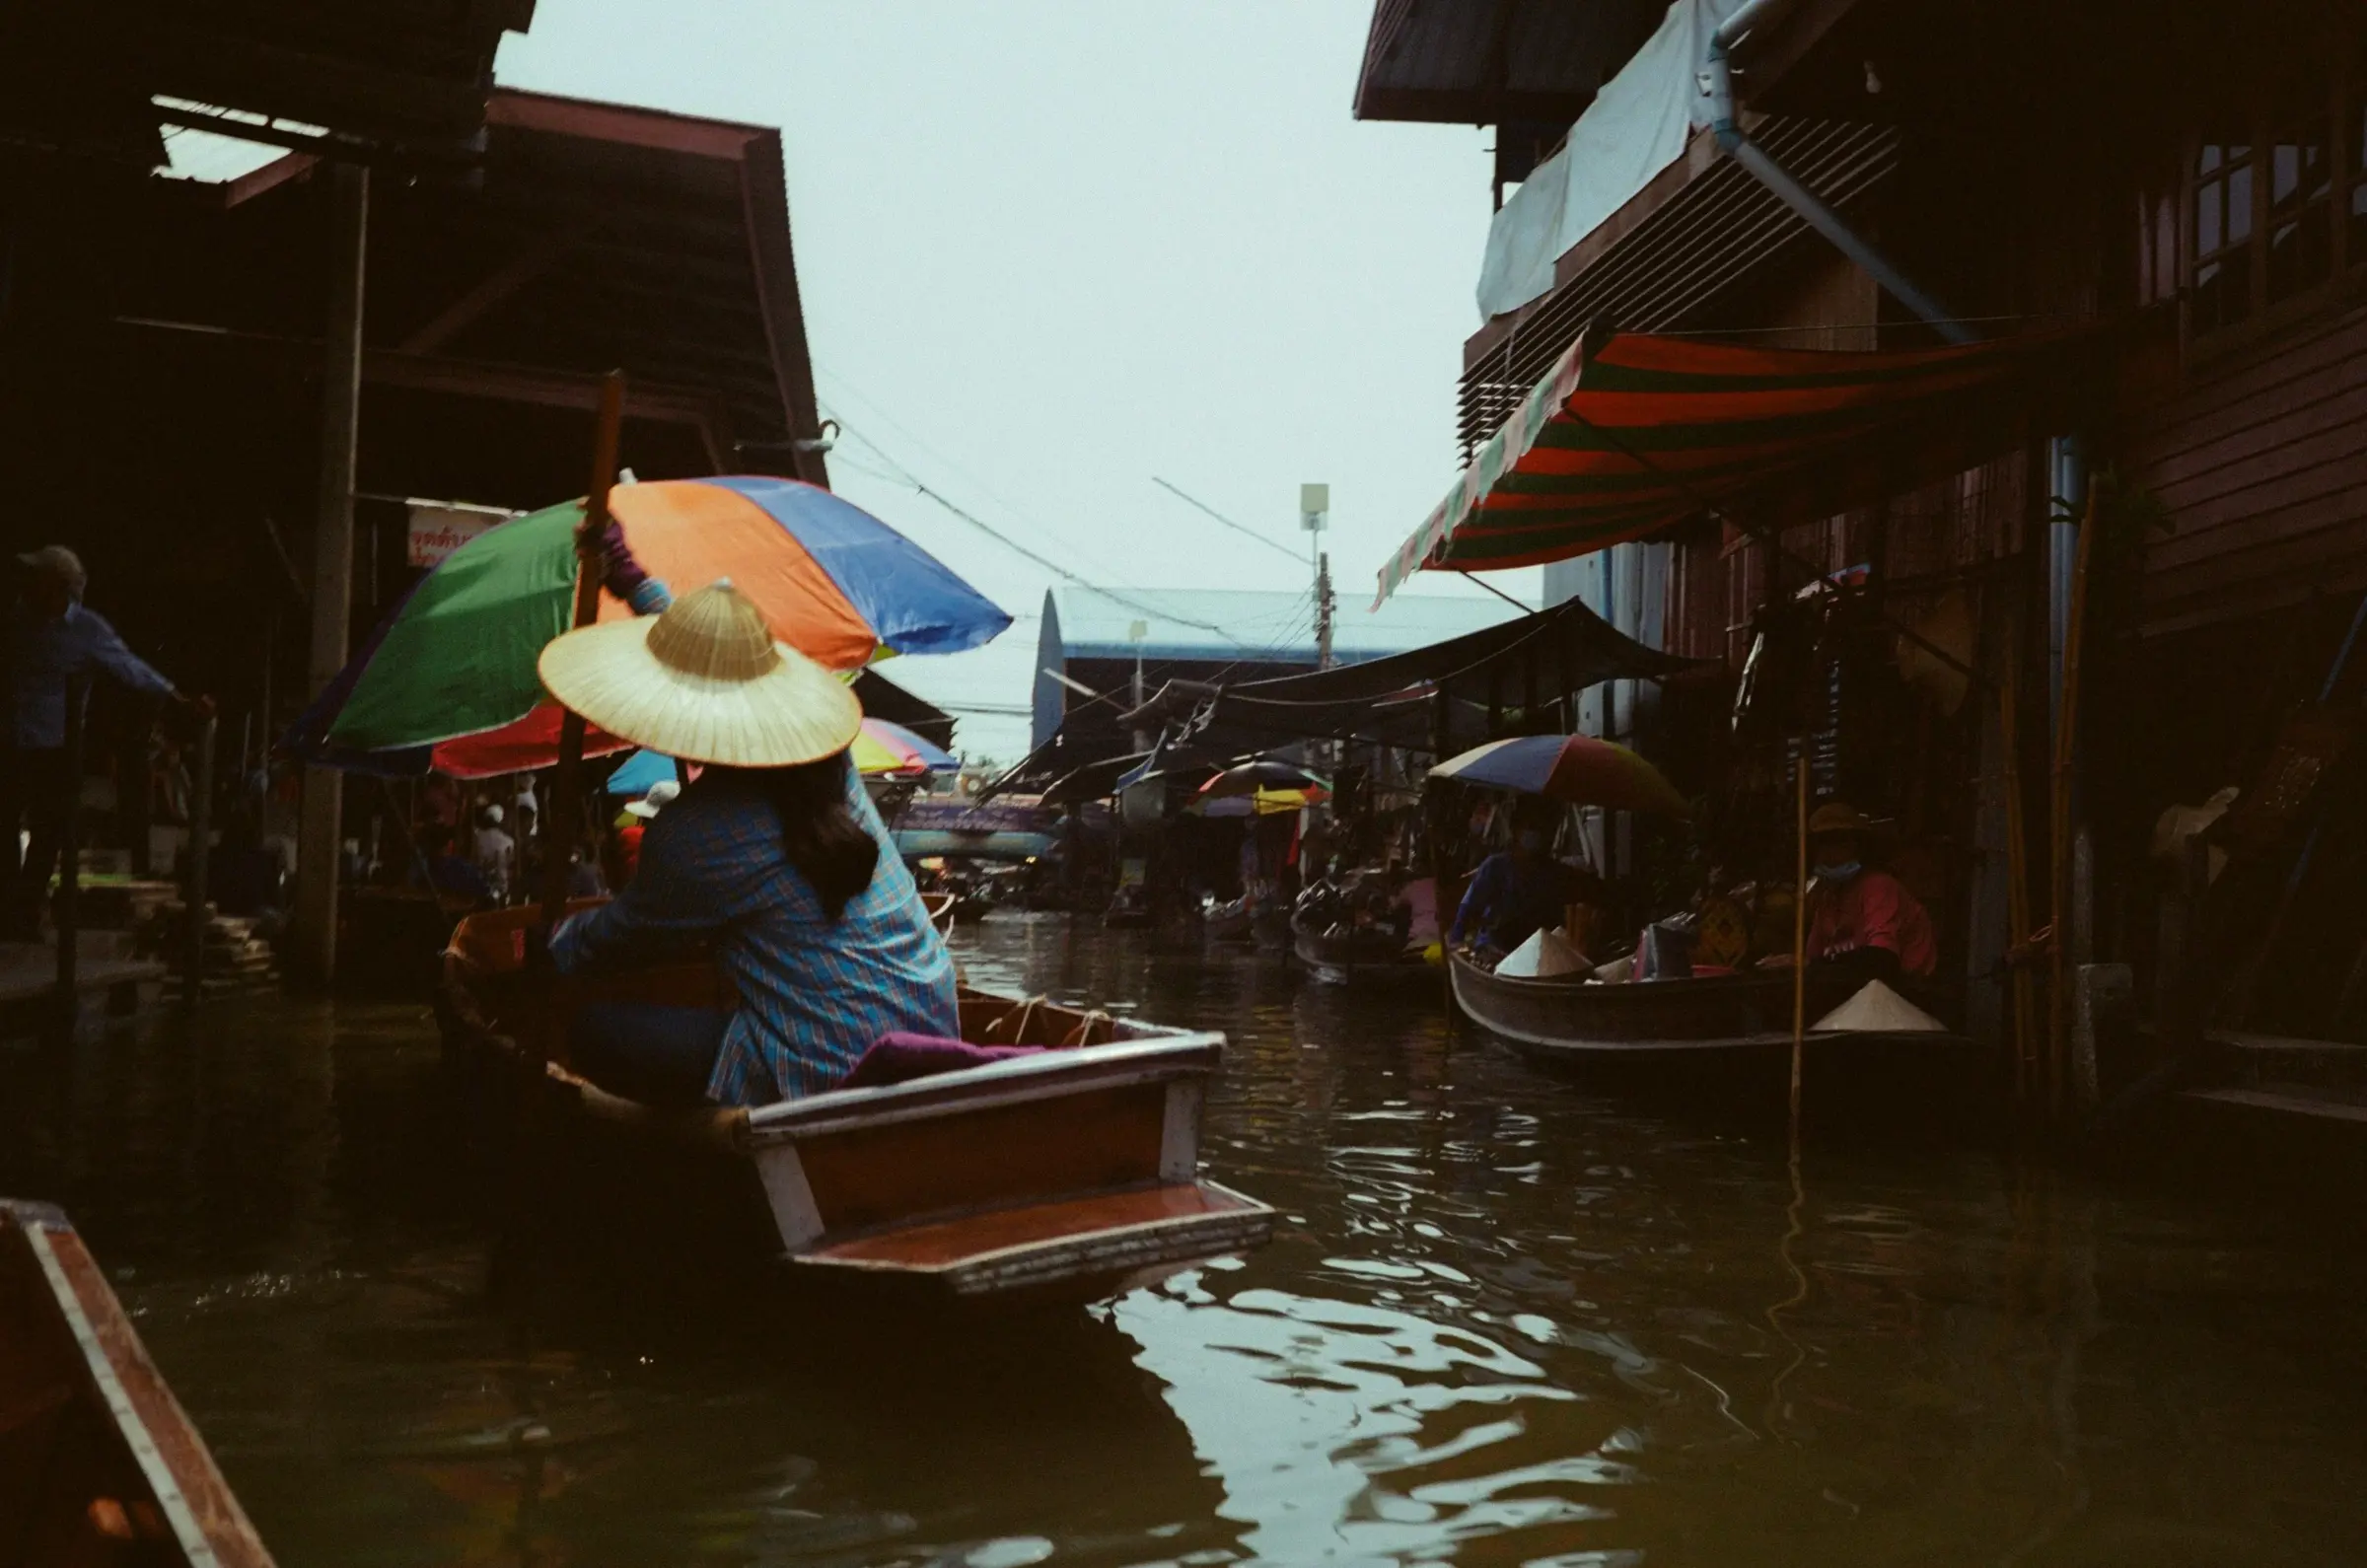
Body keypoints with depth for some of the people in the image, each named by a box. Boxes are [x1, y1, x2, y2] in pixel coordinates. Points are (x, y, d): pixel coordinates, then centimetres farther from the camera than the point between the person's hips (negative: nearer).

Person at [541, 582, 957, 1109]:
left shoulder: (696, 833, -16)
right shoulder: (825, 766, 3)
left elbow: (622, 934, 6)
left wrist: (551, 945, 27)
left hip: (838, 1078, -8)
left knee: (593, 1035, 2)